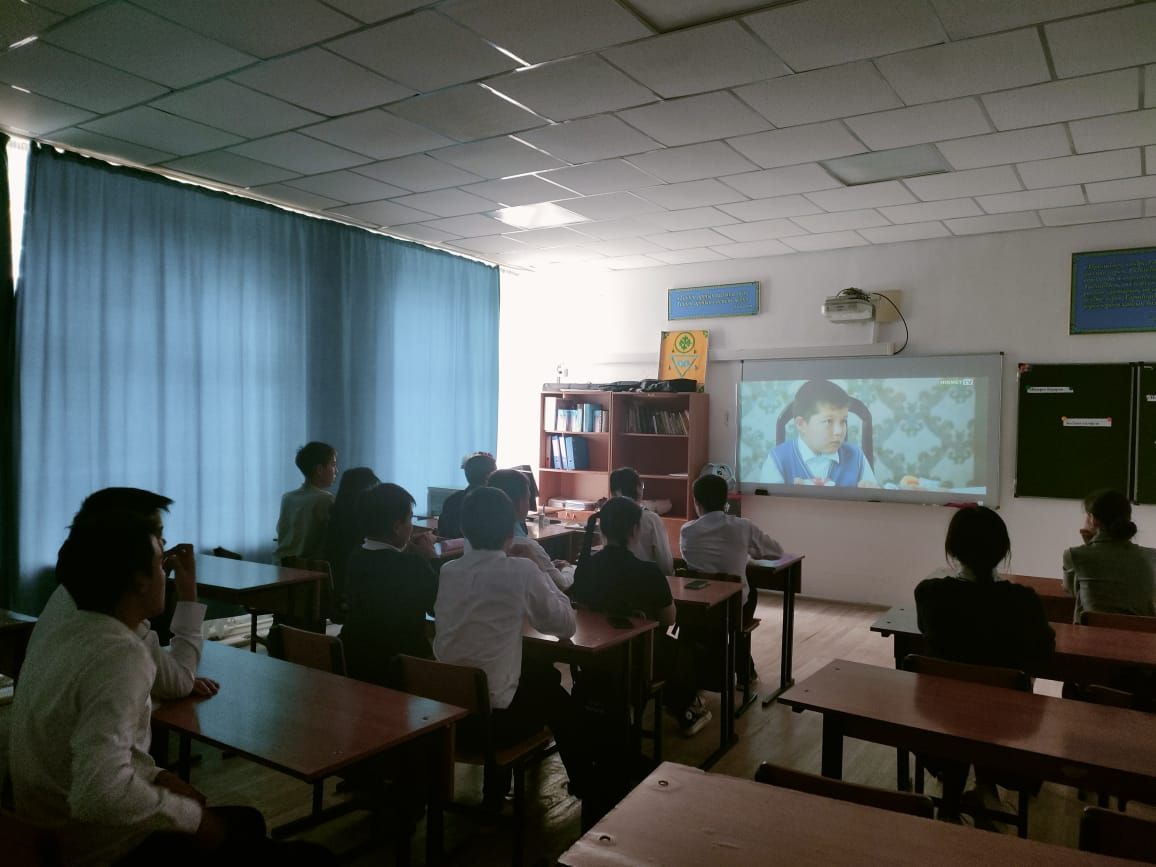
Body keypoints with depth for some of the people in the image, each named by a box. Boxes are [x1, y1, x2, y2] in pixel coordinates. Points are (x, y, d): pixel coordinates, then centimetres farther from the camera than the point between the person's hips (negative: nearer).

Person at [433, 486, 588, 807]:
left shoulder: (448, 571, 2)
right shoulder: (521, 570, -12)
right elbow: (566, 625, 0)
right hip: (493, 715, -4)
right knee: (552, 689, 25)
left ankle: (495, 790, 38)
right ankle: (584, 785, 44)